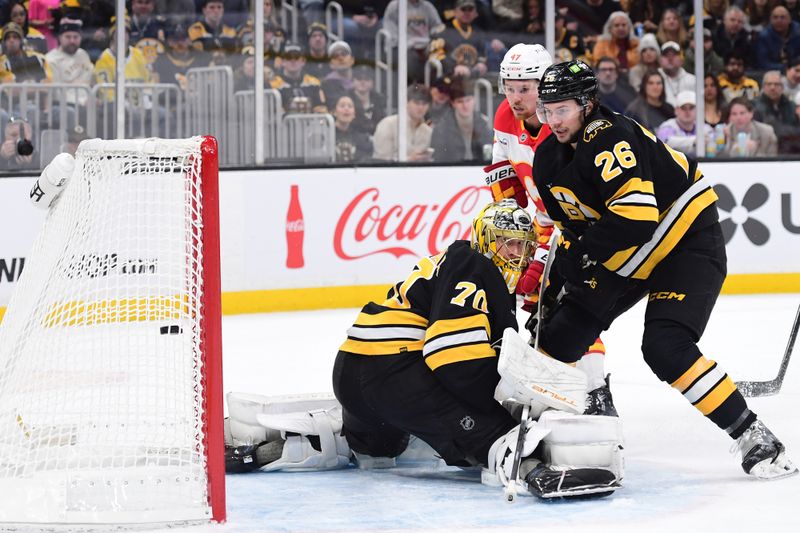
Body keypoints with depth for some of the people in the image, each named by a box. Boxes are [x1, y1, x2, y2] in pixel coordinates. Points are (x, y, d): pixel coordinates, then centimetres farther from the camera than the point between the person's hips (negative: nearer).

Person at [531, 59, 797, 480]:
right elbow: (569, 222, 15)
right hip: (620, 256, 9)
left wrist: (578, 251, -29)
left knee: (665, 347, -25)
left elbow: (635, 217, -37)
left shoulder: (611, 138, -28)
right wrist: (557, 266, 5)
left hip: (689, 241, -9)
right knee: (561, 330, 4)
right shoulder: (549, 157, 1)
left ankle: (752, 436, -20)